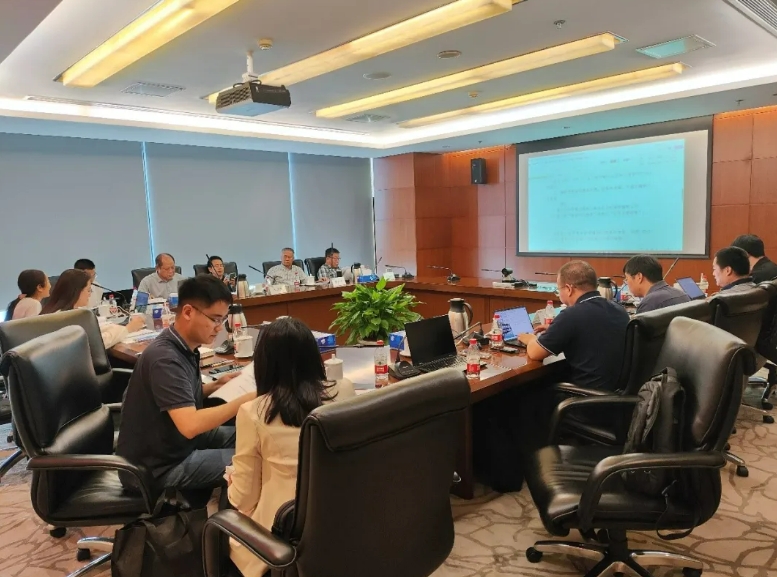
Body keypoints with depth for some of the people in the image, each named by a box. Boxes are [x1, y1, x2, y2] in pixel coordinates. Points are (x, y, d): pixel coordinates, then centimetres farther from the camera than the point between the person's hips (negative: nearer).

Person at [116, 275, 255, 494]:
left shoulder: (185, 347, 1)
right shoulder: (165, 357, -28)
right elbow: (190, 425, -35)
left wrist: (215, 386, 0)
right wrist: (244, 400, -30)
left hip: (176, 440, 9)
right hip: (158, 466, -9)